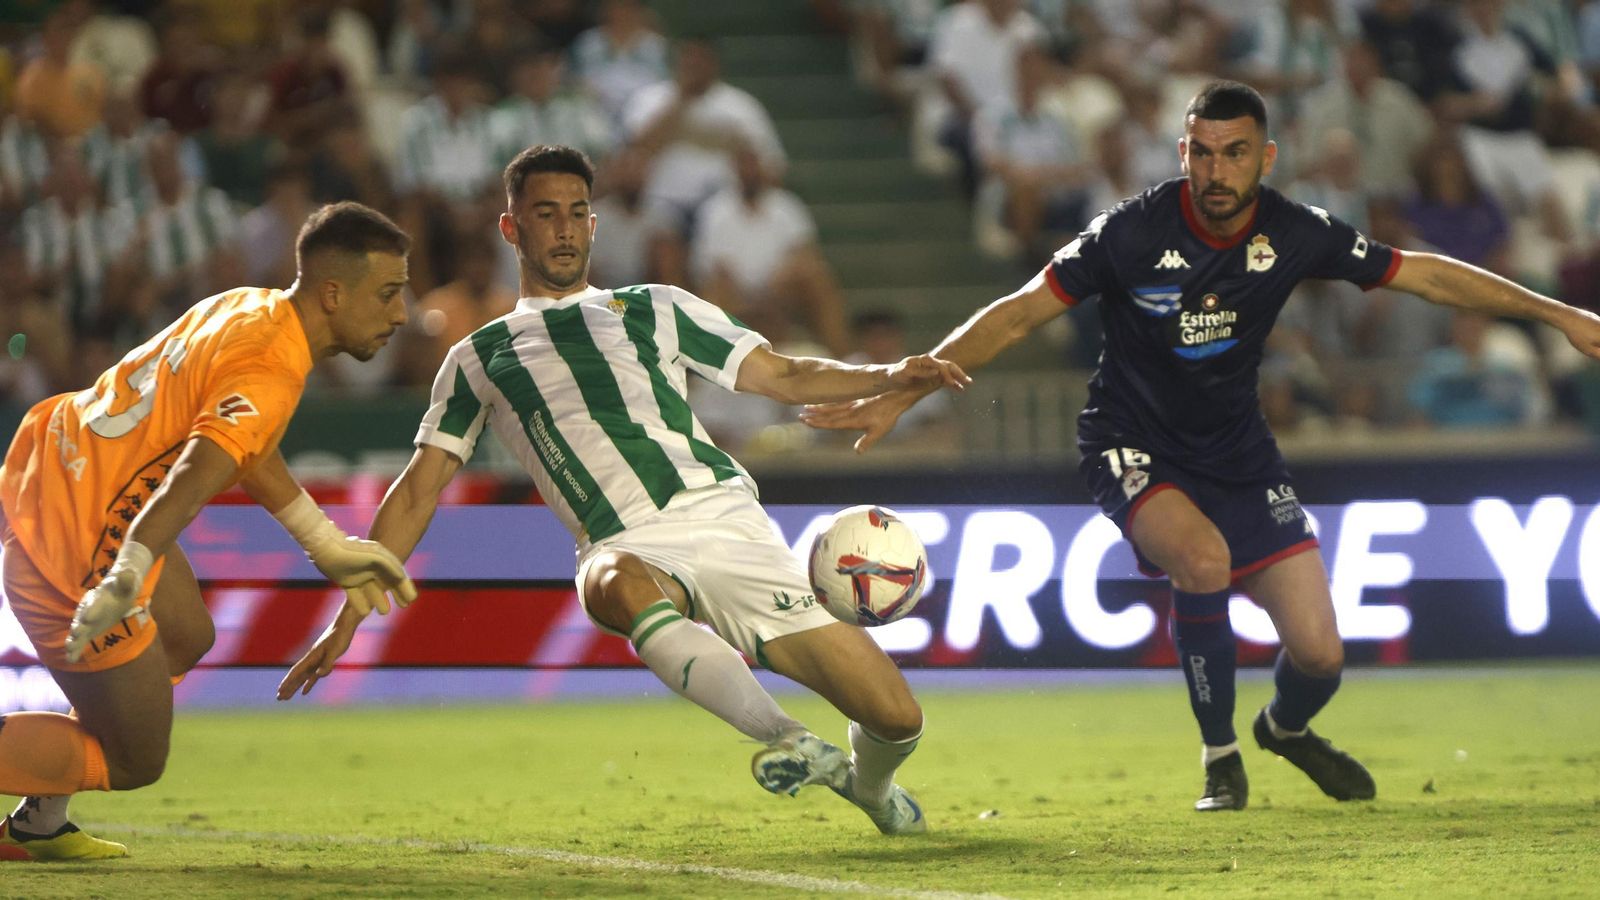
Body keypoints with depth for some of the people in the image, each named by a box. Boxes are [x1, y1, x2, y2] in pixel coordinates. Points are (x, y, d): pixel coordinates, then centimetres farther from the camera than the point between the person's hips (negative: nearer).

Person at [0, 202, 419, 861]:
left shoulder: (248, 307, 7)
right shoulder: (270, 374, -22)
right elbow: (193, 478, -37)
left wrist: (332, 548, 29)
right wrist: (117, 589, -50)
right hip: (77, 552, -10)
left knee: (187, 637, 29)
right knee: (134, 763, 2)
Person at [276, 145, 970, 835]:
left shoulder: (653, 310, 23)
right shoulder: (478, 360, 21)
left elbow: (783, 377, 21)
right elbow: (416, 494, 21)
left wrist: (888, 377, 4)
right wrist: (347, 619, 14)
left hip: (721, 513, 2)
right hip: (627, 548, -2)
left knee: (895, 718, -9)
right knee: (620, 589, -45)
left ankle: (867, 782, 28)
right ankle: (784, 739, -40)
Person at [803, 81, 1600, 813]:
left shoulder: (1294, 234, -11)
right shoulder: (1135, 233, -21)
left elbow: (1422, 273, 1)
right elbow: (1018, 315, -16)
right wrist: (899, 396, -21)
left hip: (1236, 451, 4)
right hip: (1134, 446, -3)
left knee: (1318, 653, -6)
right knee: (1204, 560, -35)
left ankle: (1287, 728, 35)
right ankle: (1220, 758, -9)